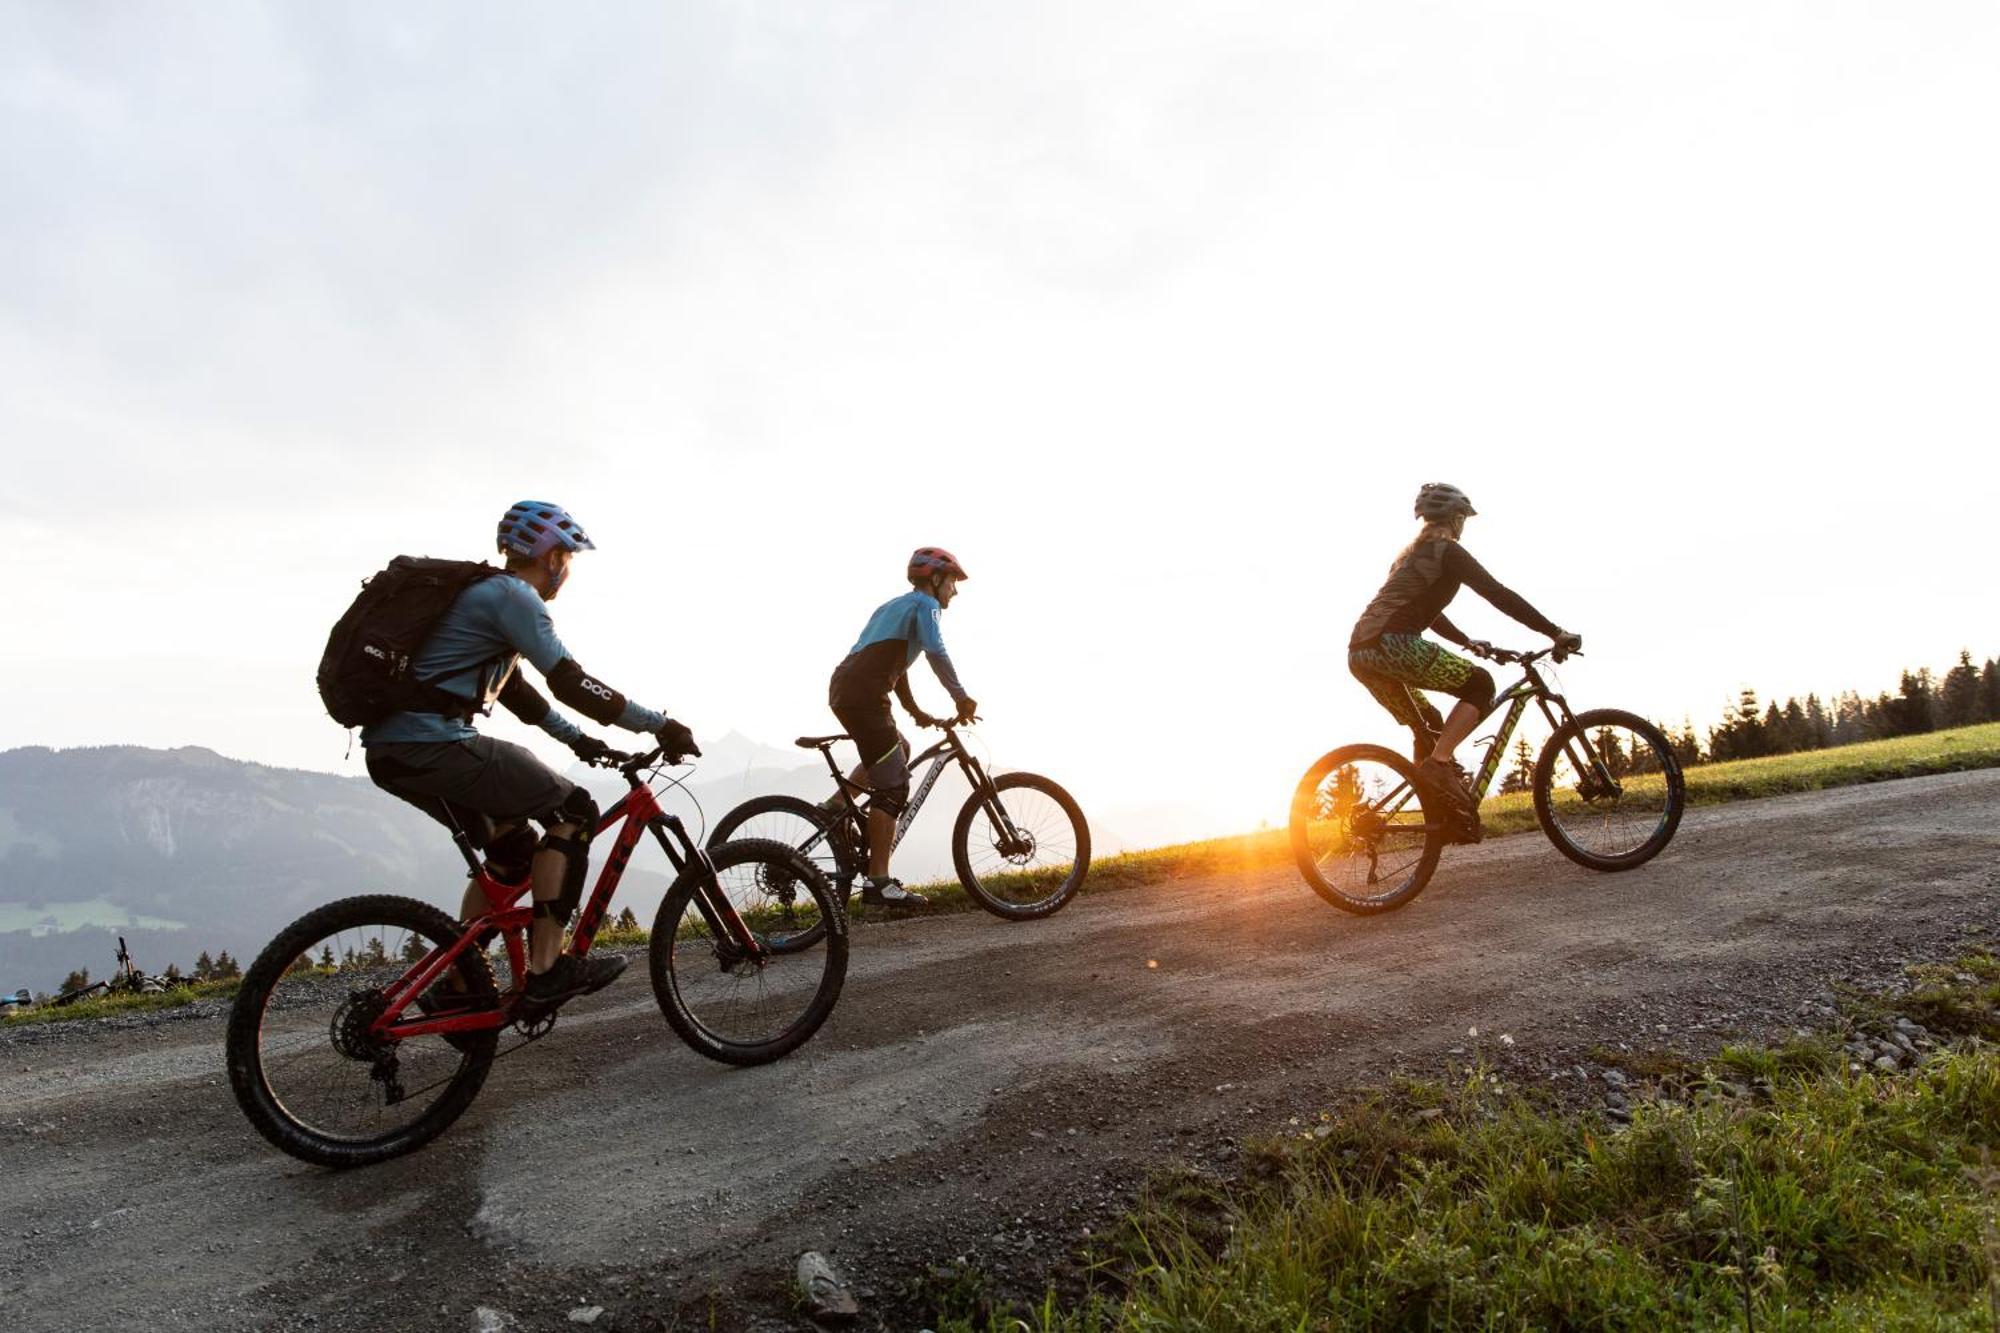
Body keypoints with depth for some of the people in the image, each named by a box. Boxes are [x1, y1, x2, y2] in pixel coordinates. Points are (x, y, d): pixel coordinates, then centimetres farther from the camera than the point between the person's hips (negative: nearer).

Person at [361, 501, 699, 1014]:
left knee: (514, 848, 18)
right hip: (432, 744, -10)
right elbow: (571, 684, -15)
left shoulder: (484, 593, 23)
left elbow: (515, 691, 30)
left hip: (391, 750, 10)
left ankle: (456, 990, 22)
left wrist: (579, 739, 29)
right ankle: (547, 969, -6)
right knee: (572, 811, -5)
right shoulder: (513, 596, -8)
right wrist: (660, 725, -11)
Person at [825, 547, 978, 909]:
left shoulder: (896, 605, 29)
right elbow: (936, 652, -18)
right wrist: (961, 697, -16)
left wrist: (916, 712, 31)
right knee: (893, 787, -9)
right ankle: (878, 882, -10)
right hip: (862, 695, -10)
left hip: (843, 689, 10)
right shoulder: (924, 603, 0)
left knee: (897, 751, 28)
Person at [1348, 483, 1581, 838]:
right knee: (1480, 685, -1)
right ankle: (1438, 762, -11)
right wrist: (1556, 632, -1)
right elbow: (1499, 595, -3)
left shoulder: (1411, 553, 29)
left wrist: (1466, 641, 47)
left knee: (1429, 726, 22)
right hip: (1390, 645, -9)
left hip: (1361, 652, 9)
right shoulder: (1447, 551, 2)